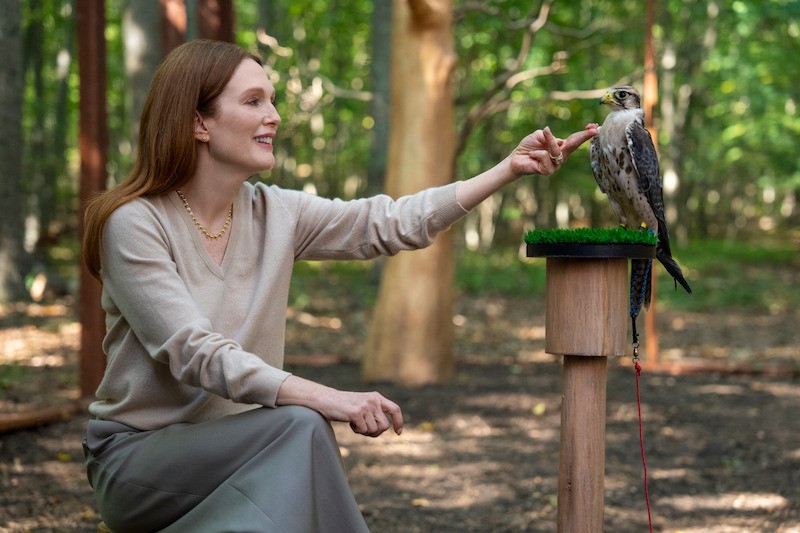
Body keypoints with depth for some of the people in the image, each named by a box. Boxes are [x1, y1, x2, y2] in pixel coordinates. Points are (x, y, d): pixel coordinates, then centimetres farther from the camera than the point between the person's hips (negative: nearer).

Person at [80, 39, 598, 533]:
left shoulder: (276, 213, 3)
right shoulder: (134, 224, -15)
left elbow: (394, 223, 0)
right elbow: (195, 353, -25)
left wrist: (510, 167, -7)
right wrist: (327, 398, -34)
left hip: (231, 450, 5)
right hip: (138, 455, -5)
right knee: (301, 428, -28)